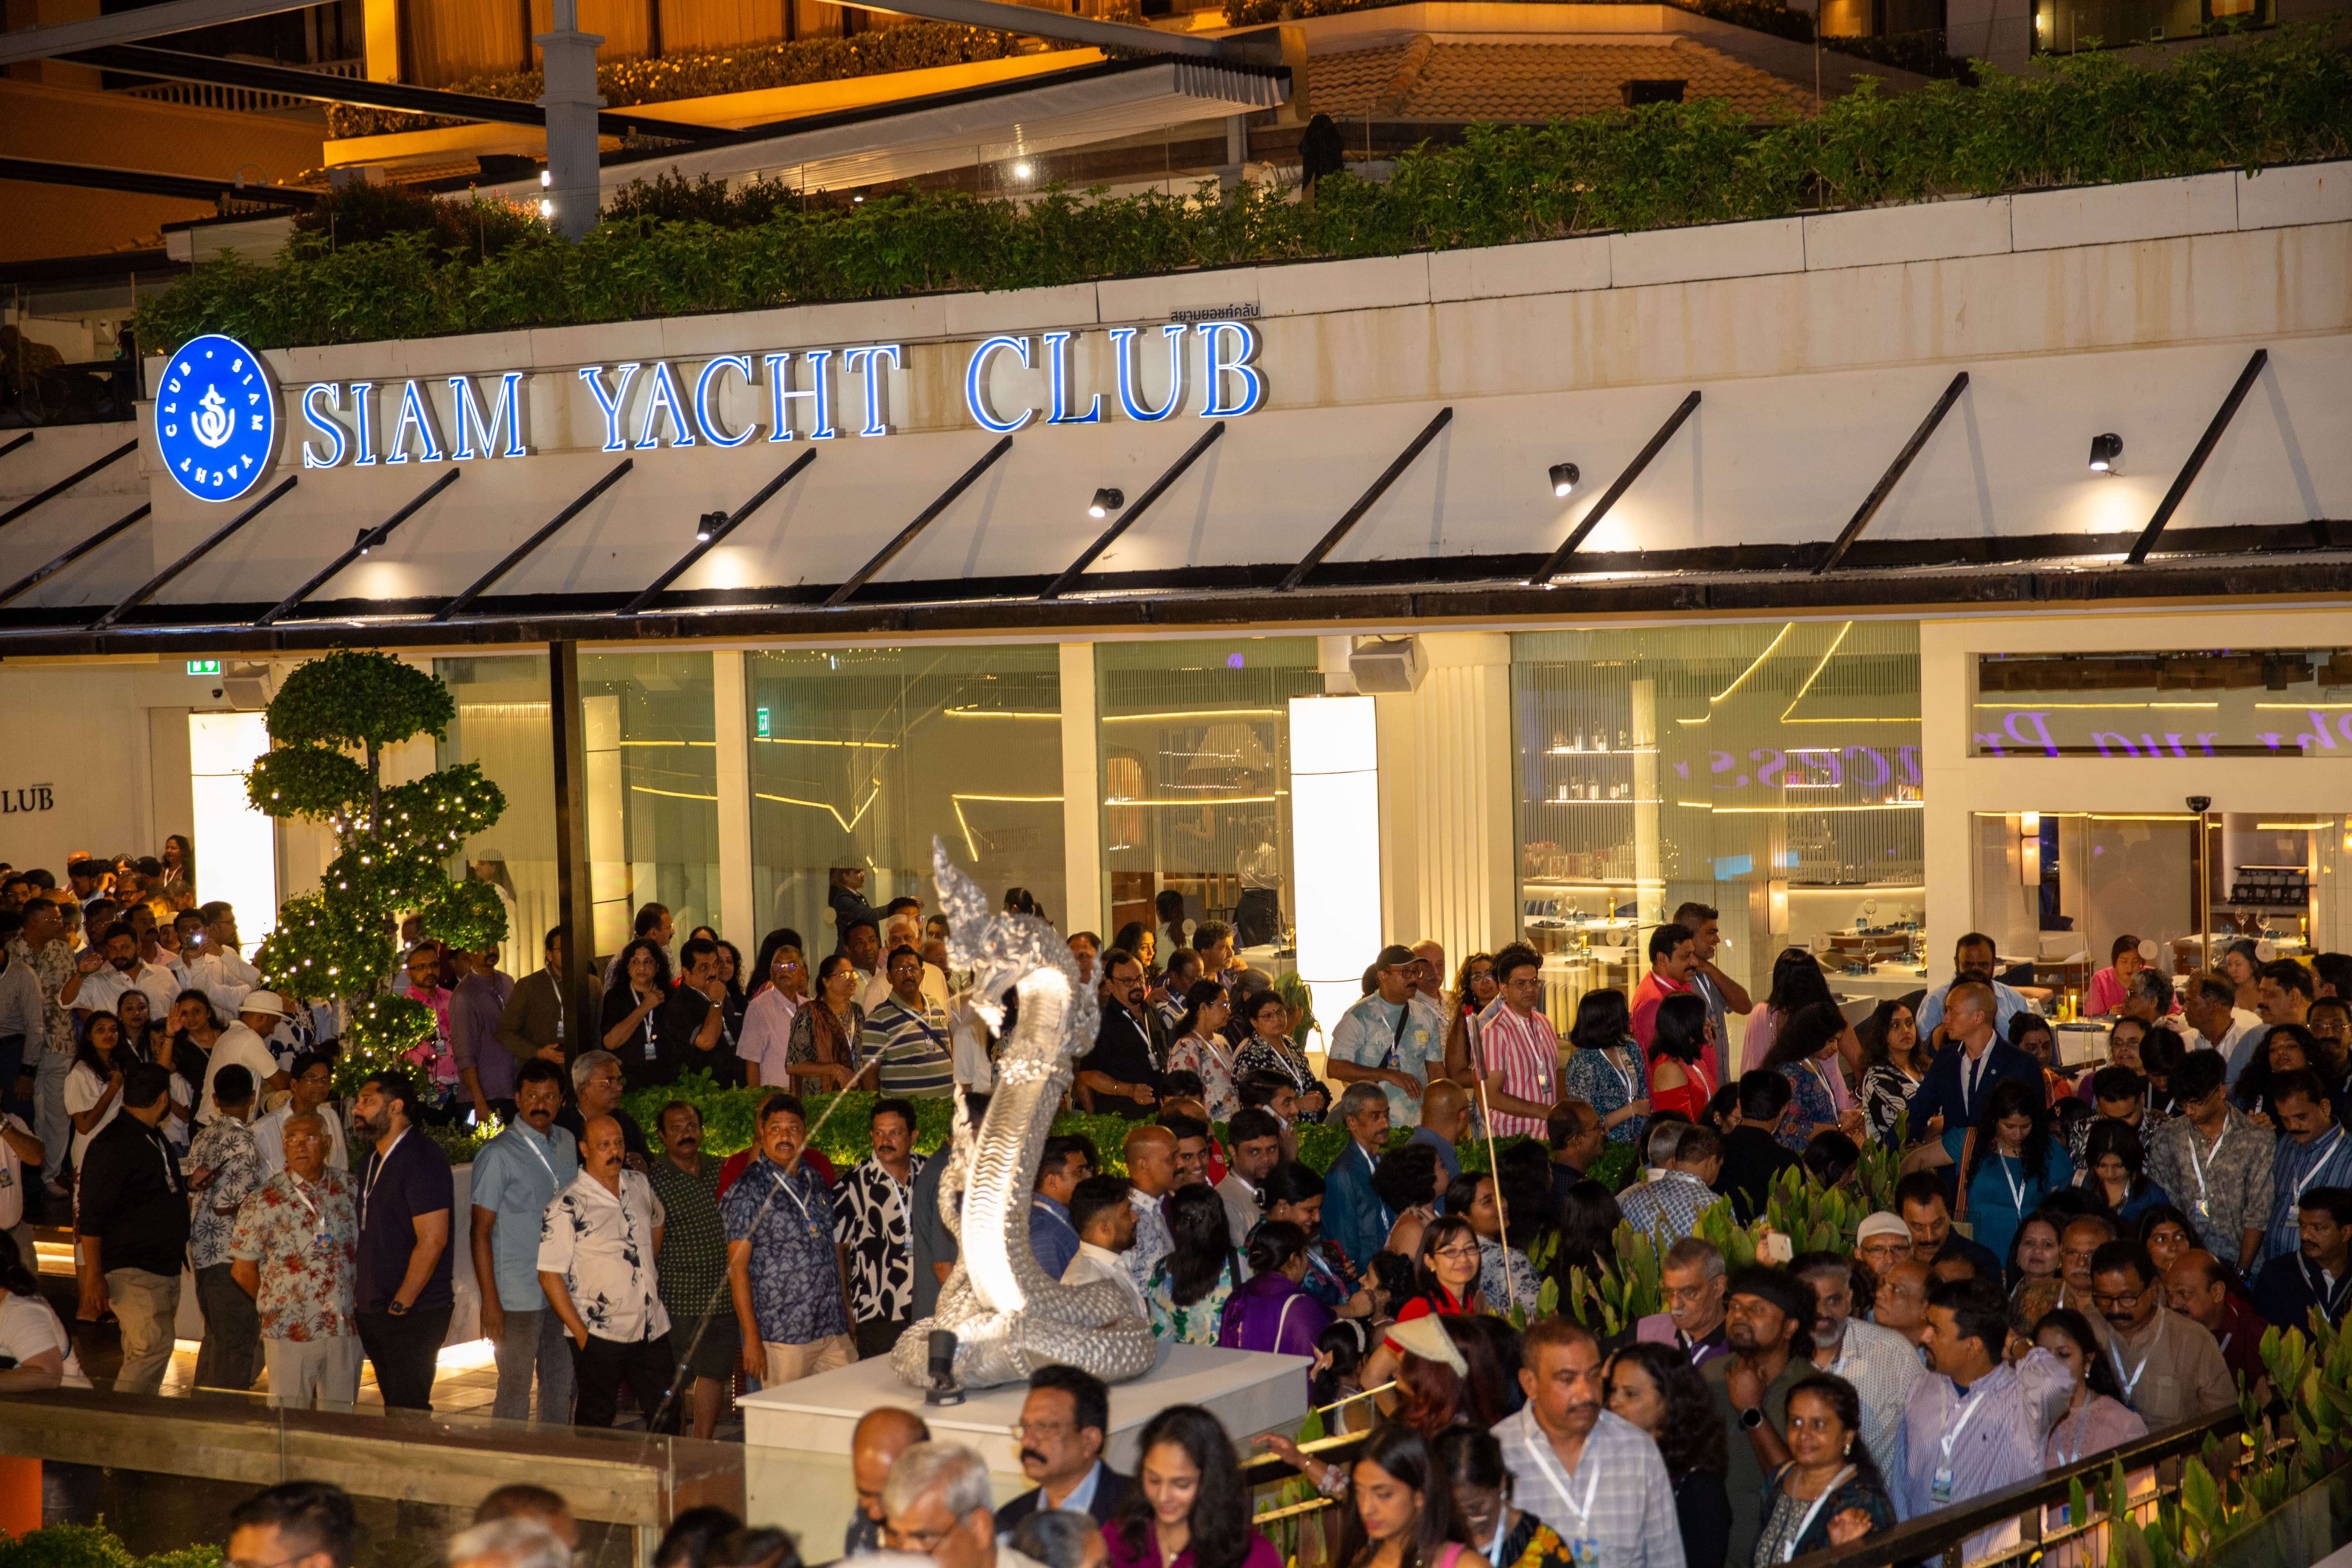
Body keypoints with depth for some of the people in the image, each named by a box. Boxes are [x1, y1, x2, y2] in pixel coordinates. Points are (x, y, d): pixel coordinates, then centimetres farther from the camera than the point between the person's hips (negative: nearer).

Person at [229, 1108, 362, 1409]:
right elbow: (243, 1271, 0)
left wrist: (357, 1300, 7)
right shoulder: (264, 1200, -6)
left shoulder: (350, 1187, 4)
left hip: (345, 1329, 3)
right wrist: (274, 1306, 9)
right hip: (290, 1335, -3)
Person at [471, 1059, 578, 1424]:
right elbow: (480, 1231, -9)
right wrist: (489, 1300, -14)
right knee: (516, 1388, -2)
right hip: (519, 1297, -6)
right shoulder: (499, 1154, -8)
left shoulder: (568, 1145, 10)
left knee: (561, 1386, 11)